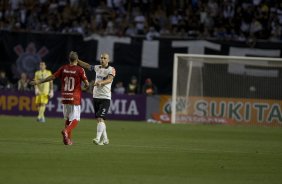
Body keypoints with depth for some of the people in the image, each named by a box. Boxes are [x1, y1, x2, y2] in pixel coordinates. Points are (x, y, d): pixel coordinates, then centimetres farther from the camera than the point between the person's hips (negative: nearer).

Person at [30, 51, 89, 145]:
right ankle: (66, 131, -30)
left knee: (67, 119, 17)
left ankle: (68, 139, 15)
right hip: (75, 98, -4)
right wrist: (85, 87, 16)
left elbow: (52, 77, 4)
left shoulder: (63, 68, 2)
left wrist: (39, 81, 15)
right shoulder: (80, 70, -8)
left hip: (65, 98, 4)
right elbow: (87, 84, -9)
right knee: (75, 120, -3)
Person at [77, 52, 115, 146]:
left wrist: (101, 82, -42)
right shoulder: (97, 68, 12)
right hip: (96, 97, 6)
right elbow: (86, 65, 25)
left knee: (100, 118, -17)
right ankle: (105, 139, 20)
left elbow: (110, 79, -24)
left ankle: (98, 139, -23)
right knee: (99, 119, 9)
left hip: (105, 98, -6)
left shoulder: (111, 69, -7)